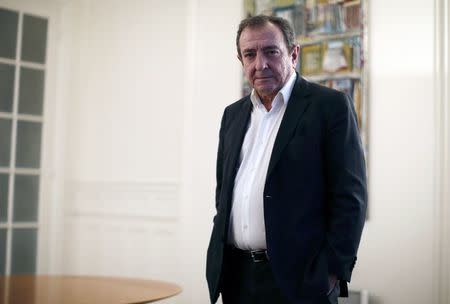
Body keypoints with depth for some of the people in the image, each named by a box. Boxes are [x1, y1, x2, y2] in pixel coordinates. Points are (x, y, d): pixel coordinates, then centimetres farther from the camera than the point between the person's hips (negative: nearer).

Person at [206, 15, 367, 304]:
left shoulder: (331, 105, -5)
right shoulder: (233, 114, 12)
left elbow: (350, 196, -9)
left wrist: (334, 271, -13)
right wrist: (218, 256, 12)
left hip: (301, 278, -5)